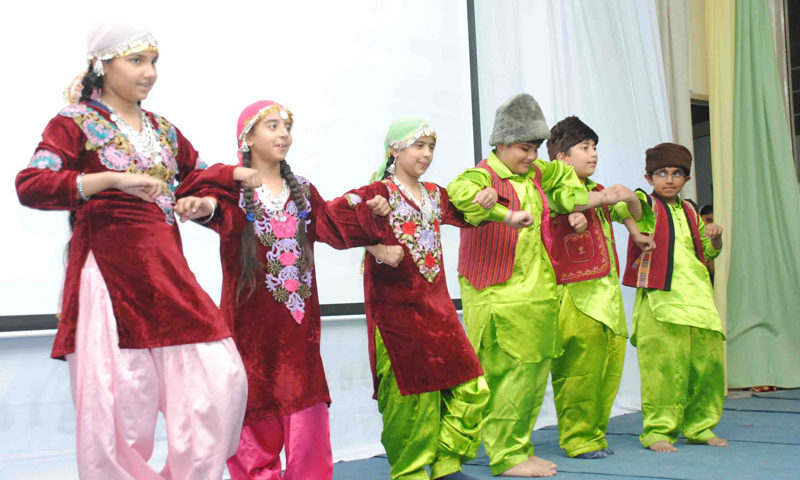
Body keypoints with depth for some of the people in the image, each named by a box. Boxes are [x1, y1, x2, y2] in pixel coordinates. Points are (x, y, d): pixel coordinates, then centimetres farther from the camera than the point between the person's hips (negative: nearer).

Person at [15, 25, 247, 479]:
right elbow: (30, 185, -14)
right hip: (110, 275, -5)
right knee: (119, 404, -4)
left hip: (167, 272, 5)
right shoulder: (75, 123, 1)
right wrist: (113, 179, -24)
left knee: (221, 381, -4)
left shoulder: (164, 130, 17)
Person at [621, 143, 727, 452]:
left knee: (707, 362, 7)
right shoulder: (646, 204, 4)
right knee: (663, 364, -8)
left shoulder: (689, 210, 20)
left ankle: (699, 427, 21)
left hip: (696, 296, 6)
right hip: (659, 299, -6)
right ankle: (657, 430, 2)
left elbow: (710, 251, 29)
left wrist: (715, 236, 9)